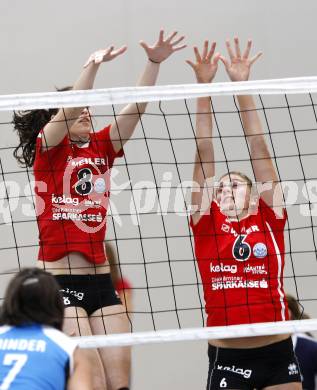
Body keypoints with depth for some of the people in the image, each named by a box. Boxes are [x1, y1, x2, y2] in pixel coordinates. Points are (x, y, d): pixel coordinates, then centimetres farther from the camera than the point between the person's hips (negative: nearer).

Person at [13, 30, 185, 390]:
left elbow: (135, 109, 3)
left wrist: (154, 62, -8)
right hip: (59, 282, -6)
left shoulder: (101, 148, 13)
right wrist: (93, 65, -29)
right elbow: (70, 107, -18)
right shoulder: (48, 150, 0)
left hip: (100, 281, 6)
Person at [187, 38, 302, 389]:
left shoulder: (269, 219, 7)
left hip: (278, 354, 0)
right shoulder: (207, 224, 8)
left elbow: (258, 150, 6)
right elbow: (204, 155, 5)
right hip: (227, 357, 0)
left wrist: (242, 86, 5)